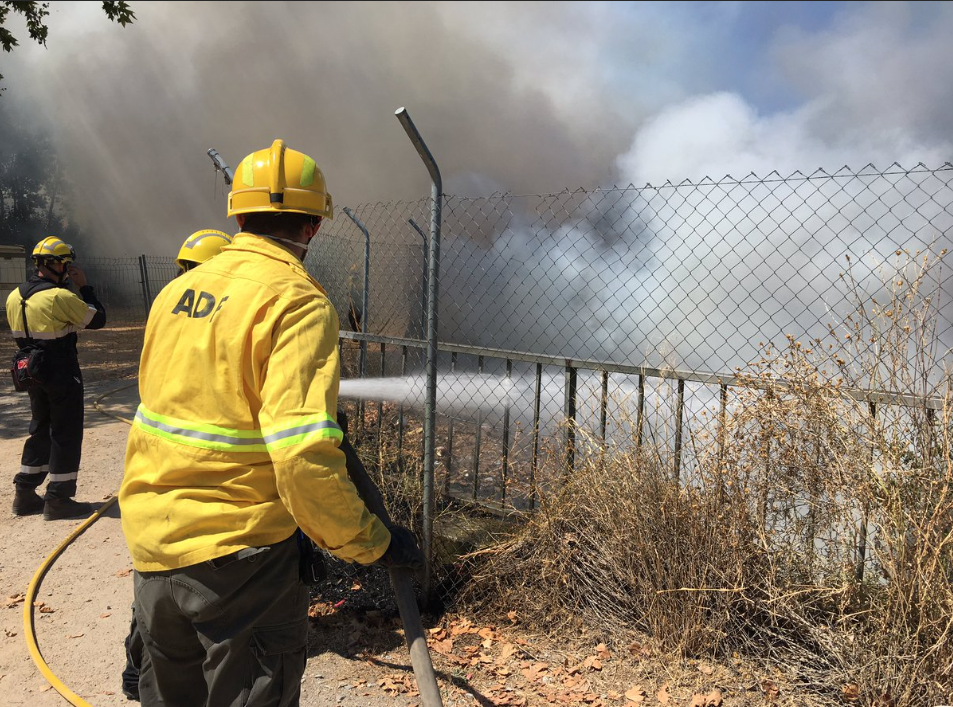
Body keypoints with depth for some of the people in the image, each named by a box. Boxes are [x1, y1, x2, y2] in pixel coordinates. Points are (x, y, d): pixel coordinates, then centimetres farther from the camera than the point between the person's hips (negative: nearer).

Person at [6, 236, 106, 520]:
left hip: (34, 373, 8)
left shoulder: (14, 297, 4)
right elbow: (98, 319, -10)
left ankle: (25, 495, 25)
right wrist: (84, 287, -4)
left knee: (40, 431, 19)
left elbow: (21, 335, 14)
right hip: (62, 376, -8)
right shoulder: (60, 297, -20)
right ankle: (58, 499, 7)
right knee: (66, 435, 2)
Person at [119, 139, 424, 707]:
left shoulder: (177, 291, 4)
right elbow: (304, 455, -28)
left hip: (152, 551, 7)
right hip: (237, 553, -6)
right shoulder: (298, 301, -18)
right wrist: (373, 541, -17)